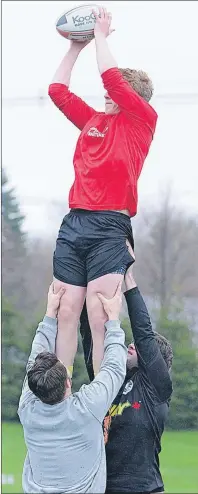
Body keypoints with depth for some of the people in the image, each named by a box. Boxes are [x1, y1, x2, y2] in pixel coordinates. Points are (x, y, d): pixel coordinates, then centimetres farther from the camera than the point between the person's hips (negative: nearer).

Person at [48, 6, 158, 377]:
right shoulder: (93, 121, 21)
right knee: (66, 311, -2)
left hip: (110, 225, -6)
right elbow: (58, 90, 25)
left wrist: (101, 35, 6)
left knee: (100, 316, -13)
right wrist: (76, 47, 24)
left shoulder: (143, 120, 5)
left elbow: (112, 78, -5)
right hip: (74, 222, 6)